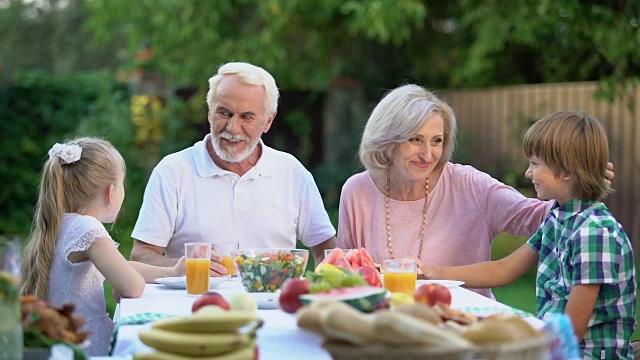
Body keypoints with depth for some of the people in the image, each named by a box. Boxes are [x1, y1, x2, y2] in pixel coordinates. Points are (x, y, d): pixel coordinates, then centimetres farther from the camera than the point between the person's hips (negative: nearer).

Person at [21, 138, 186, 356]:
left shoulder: (58, 226, 13)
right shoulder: (86, 229, -17)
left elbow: (123, 269, 24)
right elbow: (133, 288, -21)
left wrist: (171, 273, 22)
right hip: (90, 348, -10)